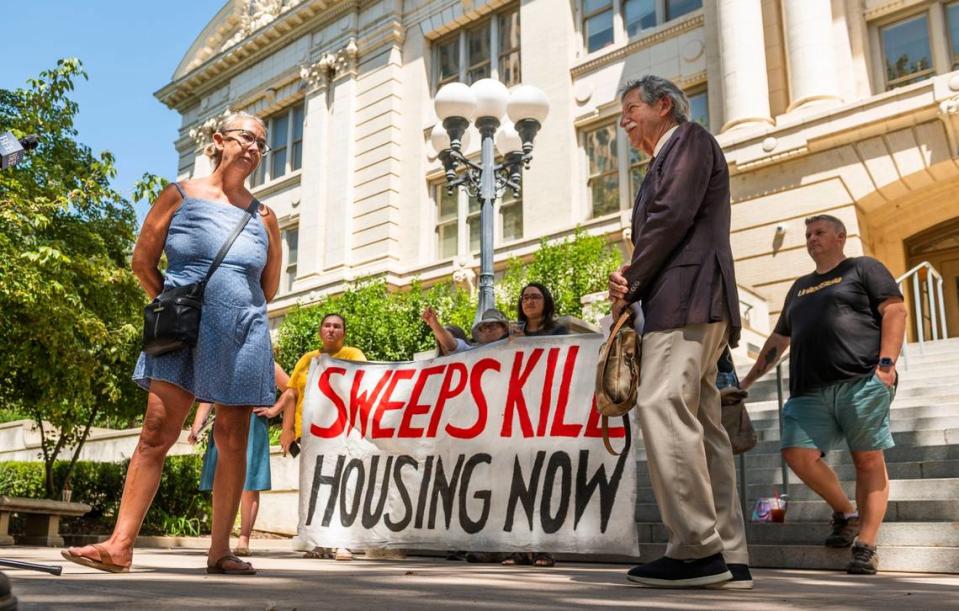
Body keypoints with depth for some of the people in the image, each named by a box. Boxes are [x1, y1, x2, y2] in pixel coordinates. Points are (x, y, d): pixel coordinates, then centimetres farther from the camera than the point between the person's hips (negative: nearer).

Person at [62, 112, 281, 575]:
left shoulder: (262, 216, 11)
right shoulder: (181, 196, 5)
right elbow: (142, 262, 7)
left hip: (241, 337, 2)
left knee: (232, 443, 2)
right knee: (156, 433, -7)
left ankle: (219, 551, 10)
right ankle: (120, 546, -4)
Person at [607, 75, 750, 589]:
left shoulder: (689, 138, 4)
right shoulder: (665, 163, 31)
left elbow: (672, 216, -11)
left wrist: (630, 287, -6)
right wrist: (629, 280, 3)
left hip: (686, 295, -10)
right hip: (680, 302, 10)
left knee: (662, 406, -19)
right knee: (698, 422, 3)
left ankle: (697, 549, -20)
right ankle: (727, 558, 3)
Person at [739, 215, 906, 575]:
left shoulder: (863, 269, 12)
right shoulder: (800, 287, 29)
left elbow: (894, 311, 0)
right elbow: (779, 339, 33)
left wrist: (886, 362, -13)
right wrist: (749, 379, 29)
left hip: (861, 382, -5)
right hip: (810, 391, 5)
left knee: (868, 461, -6)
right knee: (797, 454, -11)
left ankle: (866, 547, -1)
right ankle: (845, 513, 11)